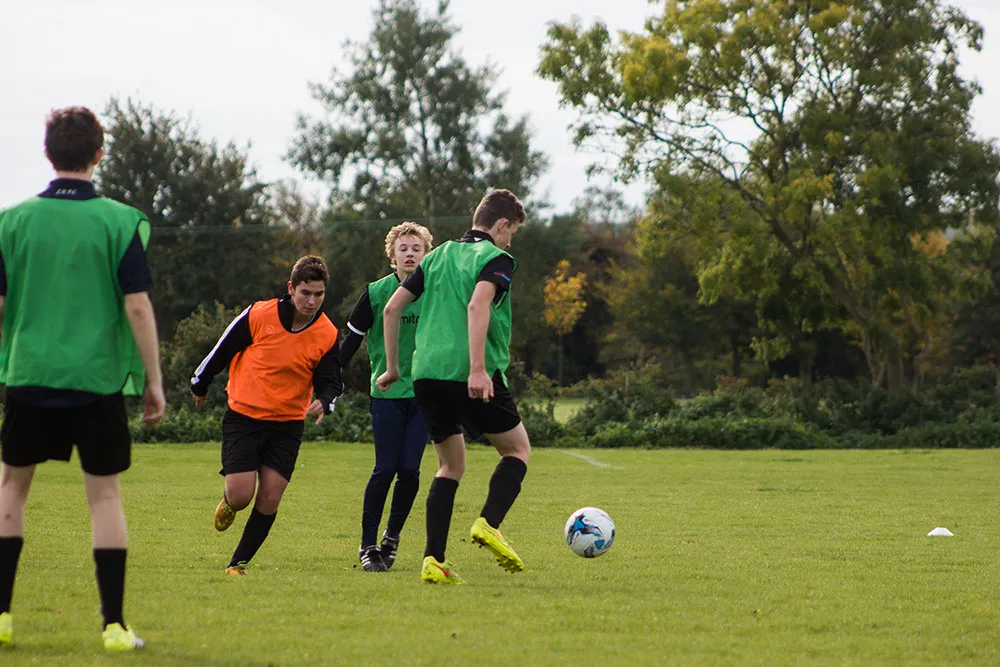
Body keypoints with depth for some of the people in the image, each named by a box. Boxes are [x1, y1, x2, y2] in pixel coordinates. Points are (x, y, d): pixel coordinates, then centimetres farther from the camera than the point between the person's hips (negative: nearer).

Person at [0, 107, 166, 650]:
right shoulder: (120, 222, -5)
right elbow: (137, 306, -7)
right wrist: (154, 380, 1)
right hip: (98, 378, -1)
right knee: (104, 494, 6)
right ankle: (113, 624, 3)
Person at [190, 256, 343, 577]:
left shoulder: (327, 335, -7)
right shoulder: (258, 315, -13)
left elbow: (331, 382, 0)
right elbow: (222, 350, 2)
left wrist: (323, 402, -24)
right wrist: (200, 384, 14)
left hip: (288, 424, 2)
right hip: (243, 416, -2)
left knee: (269, 499, -6)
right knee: (241, 495, -11)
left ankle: (239, 563, 11)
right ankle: (228, 503, 28)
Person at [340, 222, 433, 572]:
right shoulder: (376, 293, -2)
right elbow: (351, 341, 2)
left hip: (424, 392, 2)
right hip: (387, 391, -2)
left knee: (409, 468, -5)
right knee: (385, 468, -8)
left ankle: (392, 537, 15)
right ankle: (368, 545, 2)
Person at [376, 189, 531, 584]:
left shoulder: (439, 256, 20)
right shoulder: (496, 258, -1)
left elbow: (391, 309, 18)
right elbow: (477, 306, -20)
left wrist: (392, 367, 25)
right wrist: (478, 368, -26)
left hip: (426, 374, 6)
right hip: (472, 375, -6)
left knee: (451, 465, 17)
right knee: (518, 449, 13)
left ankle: (433, 561, 4)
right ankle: (488, 523, -10)